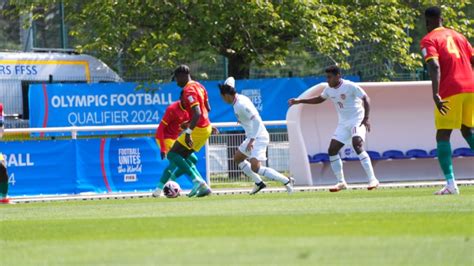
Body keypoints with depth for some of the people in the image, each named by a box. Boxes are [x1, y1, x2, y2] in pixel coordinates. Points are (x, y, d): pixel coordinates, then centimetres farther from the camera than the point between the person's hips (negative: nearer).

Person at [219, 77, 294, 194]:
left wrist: (251, 140, -30)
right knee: (237, 158, 23)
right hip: (252, 137, 11)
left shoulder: (242, 105, -22)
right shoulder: (239, 98, 6)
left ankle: (286, 181, -16)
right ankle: (259, 183, 25)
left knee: (255, 167, -21)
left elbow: (257, 121, -28)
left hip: (258, 137, -11)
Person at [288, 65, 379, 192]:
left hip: (357, 120, -8)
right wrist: (299, 101, 20)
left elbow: (366, 99, -14)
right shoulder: (329, 89, 6)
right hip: (343, 123, 8)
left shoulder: (350, 86, -16)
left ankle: (372, 180, -28)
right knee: (332, 150, 0)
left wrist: (366, 118, -25)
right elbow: (319, 99, 25)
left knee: (357, 145, -29)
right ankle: (341, 182, 11)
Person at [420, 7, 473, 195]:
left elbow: (434, 66, -15)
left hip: (450, 92, -6)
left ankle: (451, 184, -14)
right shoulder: (457, 36, 20)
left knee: (442, 136, -2)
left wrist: (435, 94, -24)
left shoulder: (428, 40, 1)